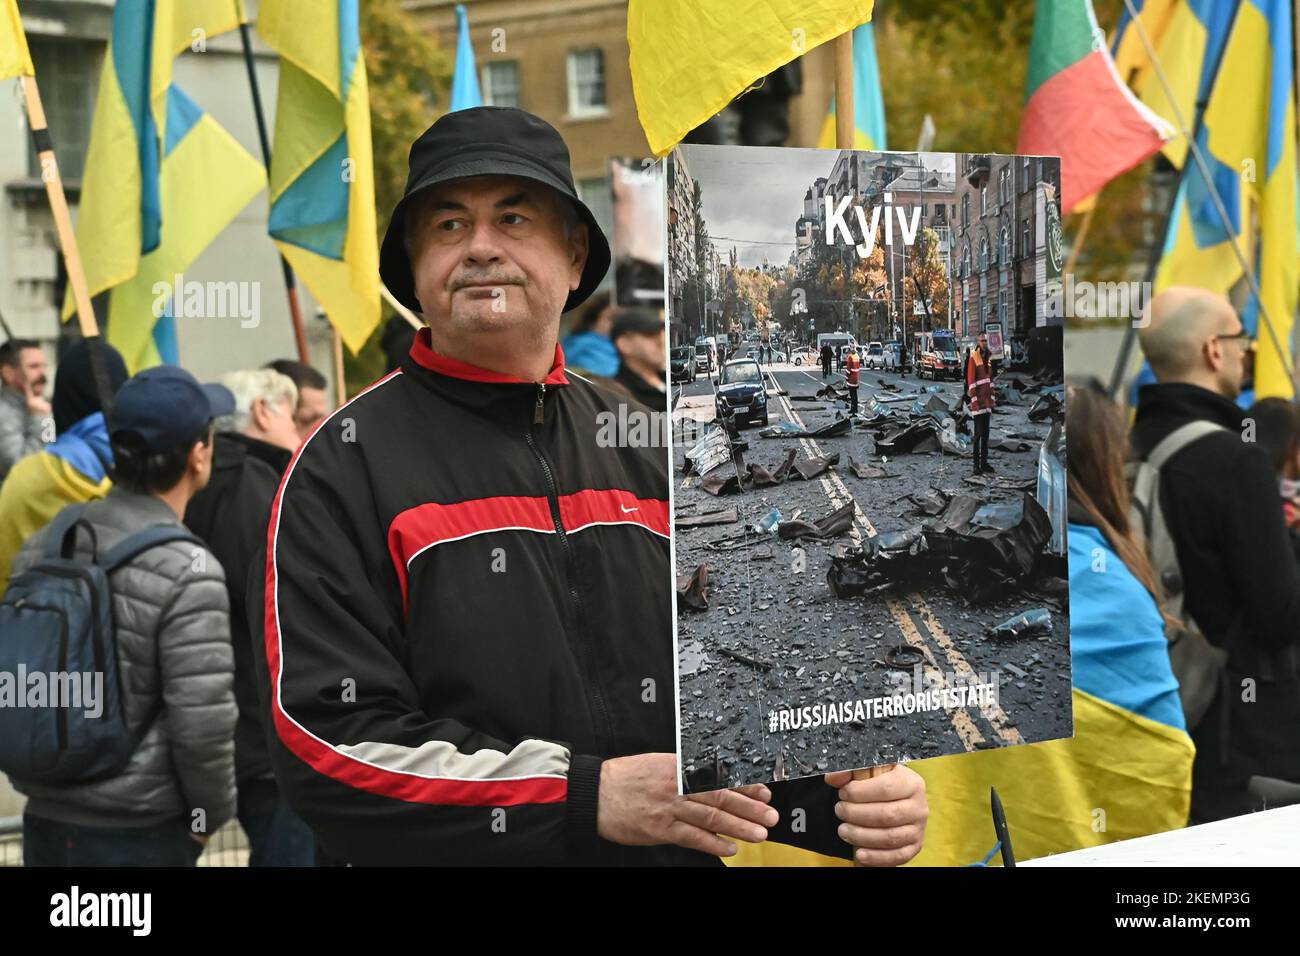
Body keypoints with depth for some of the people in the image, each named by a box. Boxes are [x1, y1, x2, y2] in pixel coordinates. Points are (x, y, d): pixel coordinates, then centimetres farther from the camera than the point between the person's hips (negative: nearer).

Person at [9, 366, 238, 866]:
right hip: (138, 832, -6)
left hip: (43, 820, 6)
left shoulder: (41, 545, 2)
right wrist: (211, 814, -2)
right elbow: (202, 725, -19)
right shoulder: (187, 571, -18)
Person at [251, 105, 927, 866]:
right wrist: (587, 798, -25)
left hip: (679, 850, 4)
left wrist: (853, 798, -12)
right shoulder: (345, 467, -9)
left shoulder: (648, 456, 5)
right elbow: (326, 740, -18)